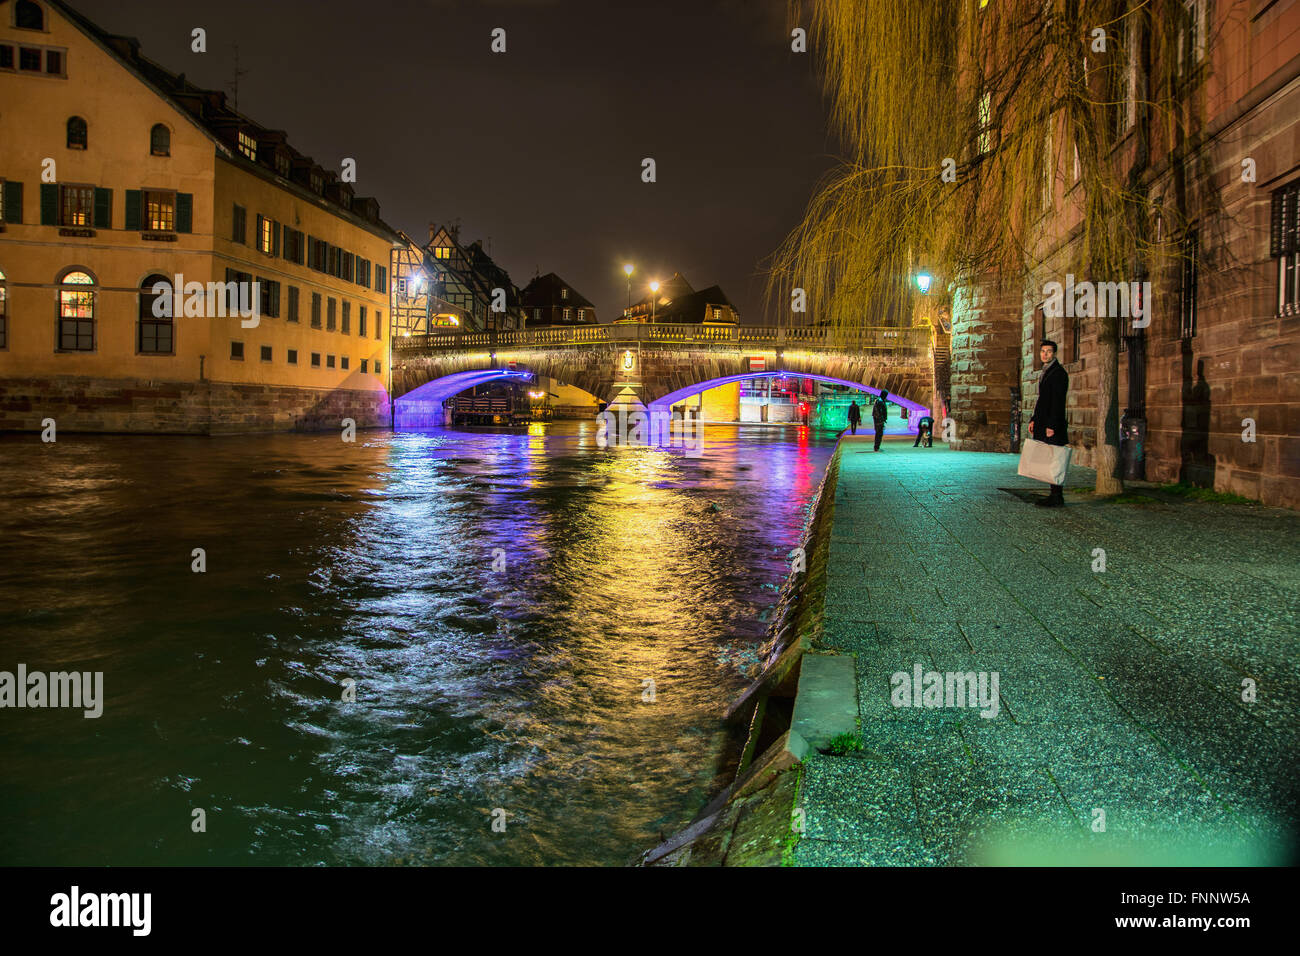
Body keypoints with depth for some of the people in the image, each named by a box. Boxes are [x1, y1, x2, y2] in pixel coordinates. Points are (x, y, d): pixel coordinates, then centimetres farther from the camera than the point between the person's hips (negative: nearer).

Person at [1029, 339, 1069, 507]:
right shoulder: (1044, 372, 19)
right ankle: (1054, 495, 13)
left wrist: (1051, 425, -20)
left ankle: (1057, 497, -4)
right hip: (1042, 423, 9)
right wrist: (1034, 420, 16)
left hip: (1053, 424, -9)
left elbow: (1058, 402, -16)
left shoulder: (1059, 373, -10)